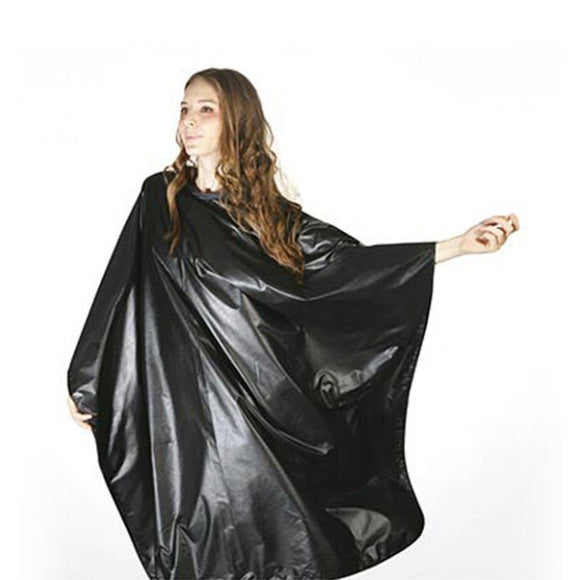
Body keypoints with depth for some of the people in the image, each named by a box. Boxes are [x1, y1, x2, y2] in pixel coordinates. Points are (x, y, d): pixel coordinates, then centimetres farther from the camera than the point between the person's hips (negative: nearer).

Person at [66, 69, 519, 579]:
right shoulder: (161, 198, 5)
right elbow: (121, 290, 7)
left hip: (261, 409, 1)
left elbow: (350, 261, -1)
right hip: (187, 408, -1)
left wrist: (460, 245, -8)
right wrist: (86, 386, 10)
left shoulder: (275, 216, 6)